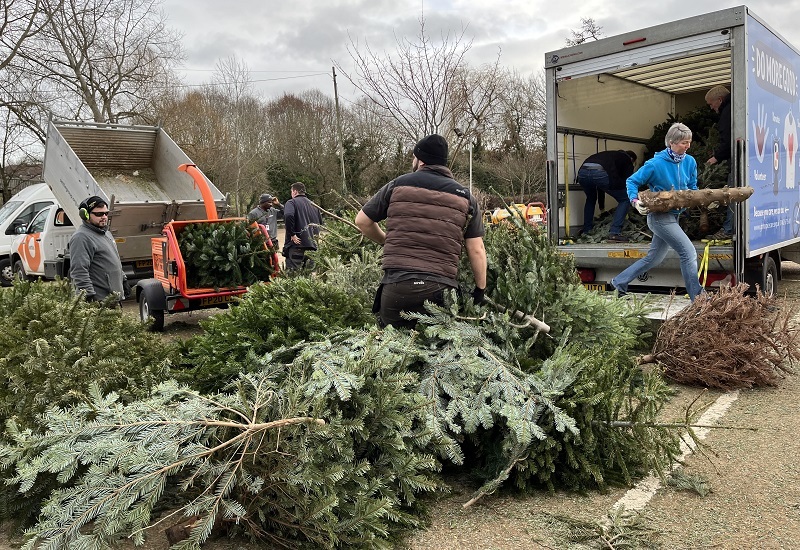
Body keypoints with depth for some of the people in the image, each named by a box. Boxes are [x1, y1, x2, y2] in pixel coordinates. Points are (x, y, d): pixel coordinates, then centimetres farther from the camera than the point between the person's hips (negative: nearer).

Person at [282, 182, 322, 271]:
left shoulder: (291, 202, -3)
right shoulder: (313, 204, 17)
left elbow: (288, 216, -22)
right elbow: (320, 221, 21)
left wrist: (292, 234, -17)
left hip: (297, 244, -6)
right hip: (312, 244, 6)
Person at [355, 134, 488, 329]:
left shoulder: (398, 185, 8)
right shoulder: (464, 196, 9)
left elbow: (362, 221, 16)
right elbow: (476, 251, 5)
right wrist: (480, 289, 15)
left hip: (395, 284, 0)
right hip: (439, 289, 1)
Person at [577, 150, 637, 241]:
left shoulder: (608, 155, 44)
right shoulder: (628, 160, 27)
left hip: (582, 171, 6)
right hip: (599, 172, -6)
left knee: (590, 199, 35)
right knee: (625, 200, 12)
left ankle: (586, 231, 32)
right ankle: (614, 233, 2)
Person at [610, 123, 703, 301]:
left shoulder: (690, 162, 3)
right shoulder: (656, 164, -15)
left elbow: (693, 188, 13)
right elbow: (632, 181, -7)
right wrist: (635, 201, -22)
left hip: (673, 216, 8)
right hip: (659, 216, -8)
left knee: (654, 258, 16)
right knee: (689, 252, -12)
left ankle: (619, 282, 28)